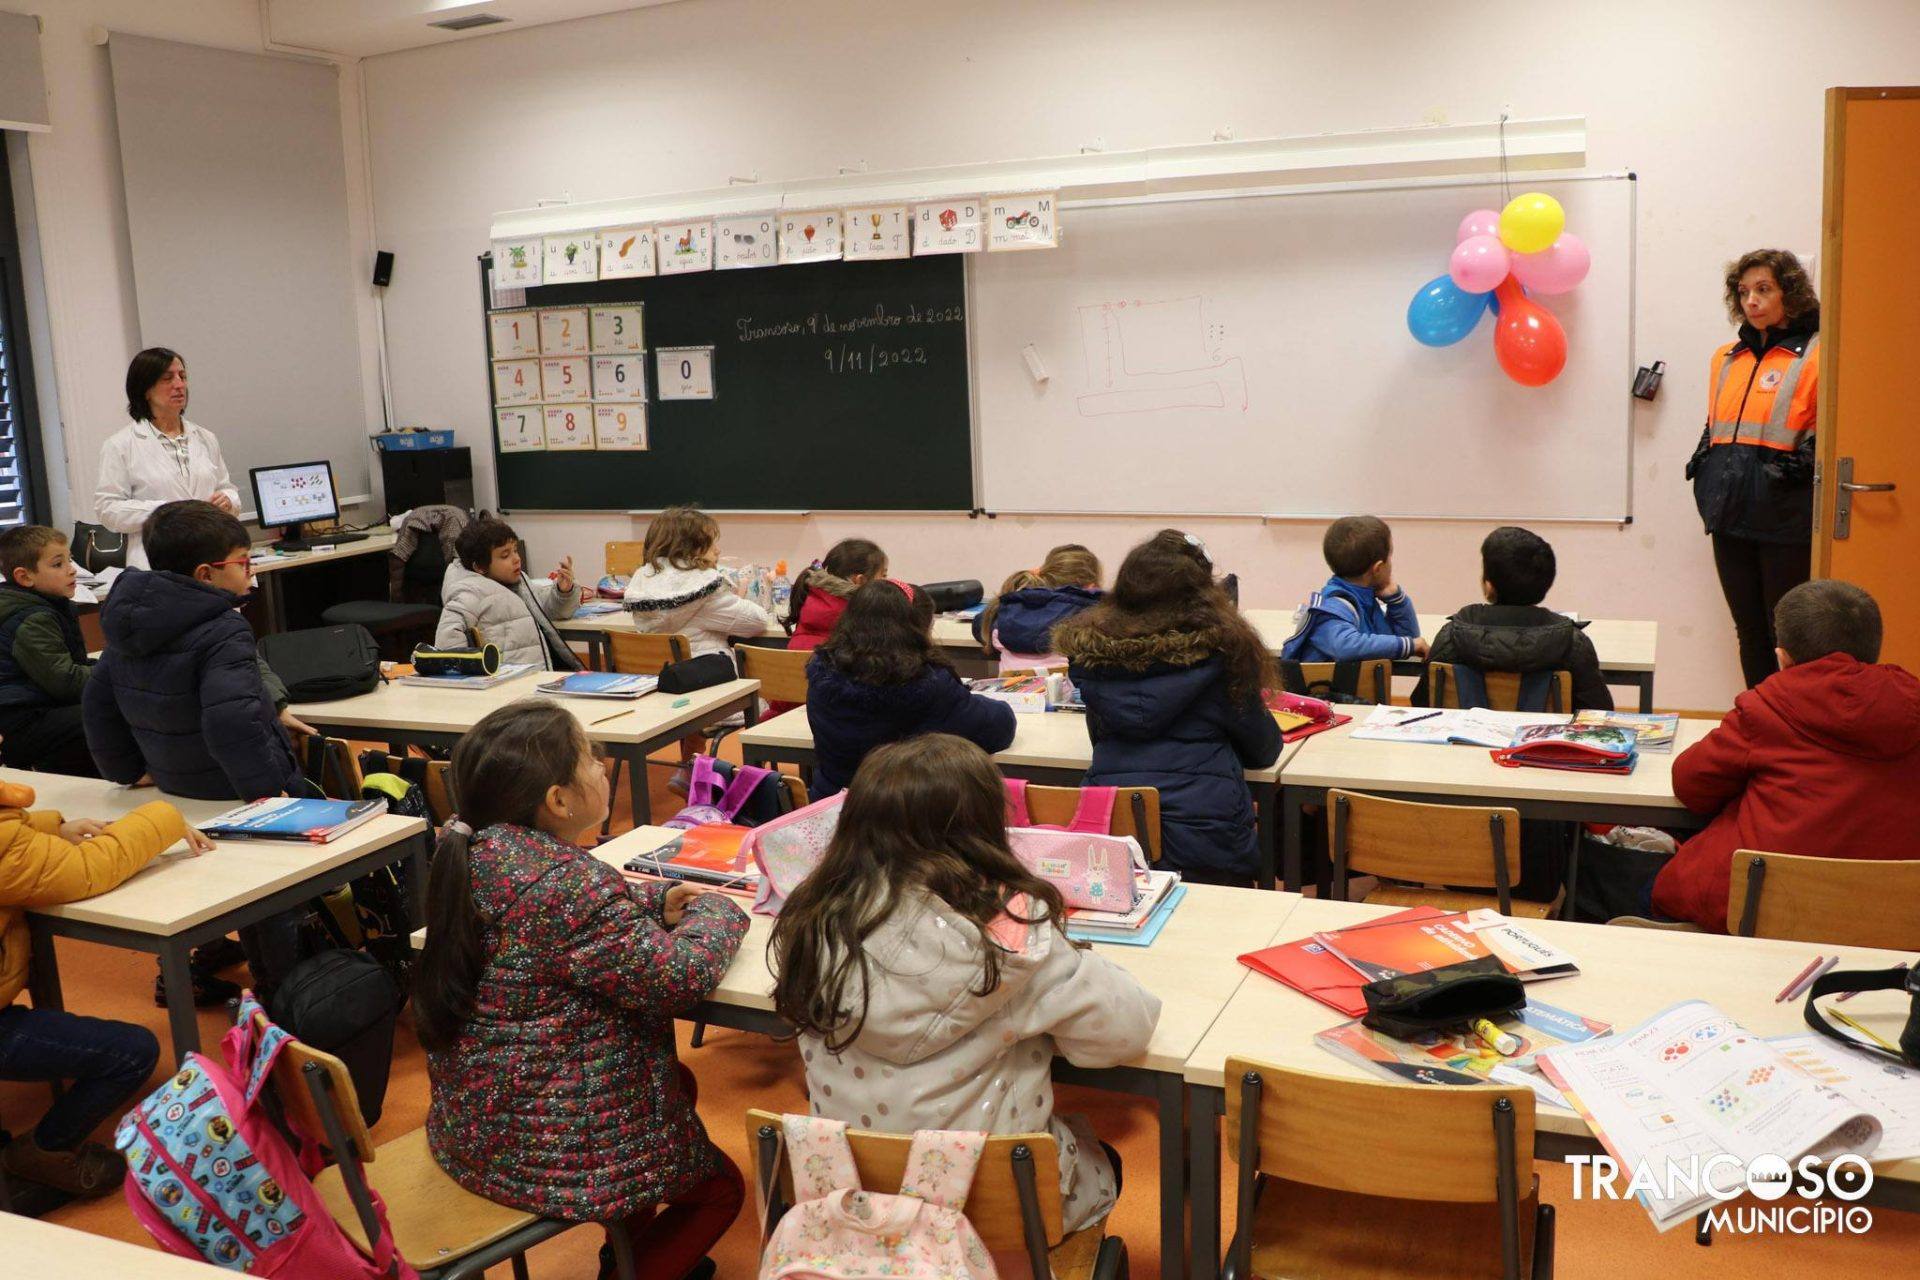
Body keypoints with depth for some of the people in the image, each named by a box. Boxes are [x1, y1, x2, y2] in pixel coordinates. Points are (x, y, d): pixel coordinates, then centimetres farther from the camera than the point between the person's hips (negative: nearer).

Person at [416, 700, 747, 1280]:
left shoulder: (471, 853, -4)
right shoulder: (569, 884, -32)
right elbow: (677, 980, -24)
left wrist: (655, 901, 2)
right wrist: (716, 912, -5)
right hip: (546, 1149, -9)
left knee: (677, 1080, 31)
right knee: (721, 1186, 14)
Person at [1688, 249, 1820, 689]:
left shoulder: (1816, 355, -4)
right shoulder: (1727, 358, 17)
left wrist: (1792, 469, -20)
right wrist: (1703, 470, 12)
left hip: (1786, 520, -6)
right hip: (1731, 519, 6)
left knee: (1786, 637, -1)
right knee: (1749, 632, 14)